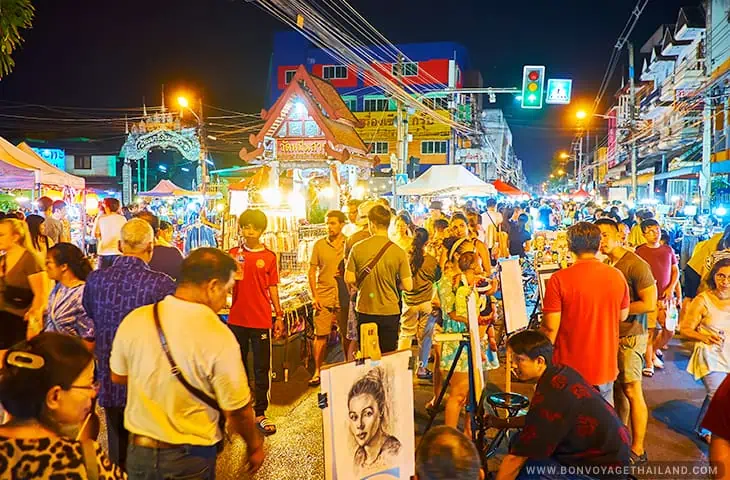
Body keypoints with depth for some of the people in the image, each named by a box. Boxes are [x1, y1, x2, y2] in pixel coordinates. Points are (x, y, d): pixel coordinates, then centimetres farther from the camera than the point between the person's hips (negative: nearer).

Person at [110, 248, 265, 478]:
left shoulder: (134, 320, -11)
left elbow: (118, 376, 6)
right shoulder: (218, 336, -24)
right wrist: (255, 447, 0)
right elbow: (237, 411, -17)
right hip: (190, 459, -4)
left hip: (139, 451, 4)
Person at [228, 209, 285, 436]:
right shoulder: (233, 254, 3)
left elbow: (272, 288, 5)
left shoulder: (269, 256, 0)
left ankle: (260, 413, 11)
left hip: (261, 320, -1)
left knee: (262, 368, 3)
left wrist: (279, 315, 3)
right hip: (237, 319, 2)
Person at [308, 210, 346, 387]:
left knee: (347, 335, 8)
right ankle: (317, 371, 13)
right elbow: (312, 272, 6)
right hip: (323, 297, 0)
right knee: (320, 335, 1)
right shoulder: (319, 245, 4)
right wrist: (314, 297, -1)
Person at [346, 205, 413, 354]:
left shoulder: (358, 248, -8)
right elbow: (408, 286, -9)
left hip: (365, 312, 1)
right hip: (390, 312, -1)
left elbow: (349, 279, -5)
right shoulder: (399, 252, -10)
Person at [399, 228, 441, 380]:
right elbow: (437, 278, 3)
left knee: (405, 335, 13)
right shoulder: (432, 260, -13)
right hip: (427, 302, -1)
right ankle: (421, 368, 20)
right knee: (425, 336, 11)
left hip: (409, 302, 1)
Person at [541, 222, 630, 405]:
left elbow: (550, 328, -15)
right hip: (606, 368, 4)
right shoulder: (617, 276, -4)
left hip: (571, 369, -4)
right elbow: (622, 316, 11)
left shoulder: (559, 279, -17)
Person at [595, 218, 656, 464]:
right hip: (610, 334, 7)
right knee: (617, 388, 15)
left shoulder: (636, 265, -15)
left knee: (632, 391, -1)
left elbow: (649, 304, -18)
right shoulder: (604, 265, 7)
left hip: (630, 336, -7)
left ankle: (637, 450, 10)